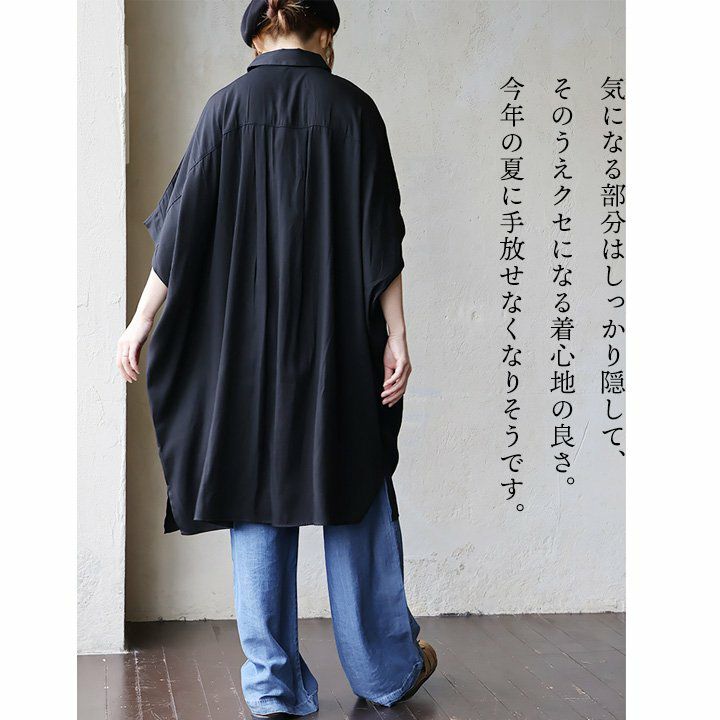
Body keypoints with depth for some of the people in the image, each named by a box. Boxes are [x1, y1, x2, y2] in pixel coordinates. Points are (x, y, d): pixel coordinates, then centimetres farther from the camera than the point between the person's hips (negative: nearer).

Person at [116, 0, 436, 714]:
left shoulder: (227, 106, 2)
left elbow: (182, 225, -1)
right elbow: (378, 234, -5)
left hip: (245, 340, 1)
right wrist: (396, 335, -3)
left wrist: (142, 322, 5)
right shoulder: (351, 107, -1)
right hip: (336, 342, 0)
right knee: (355, 497, 10)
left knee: (258, 500, 7)